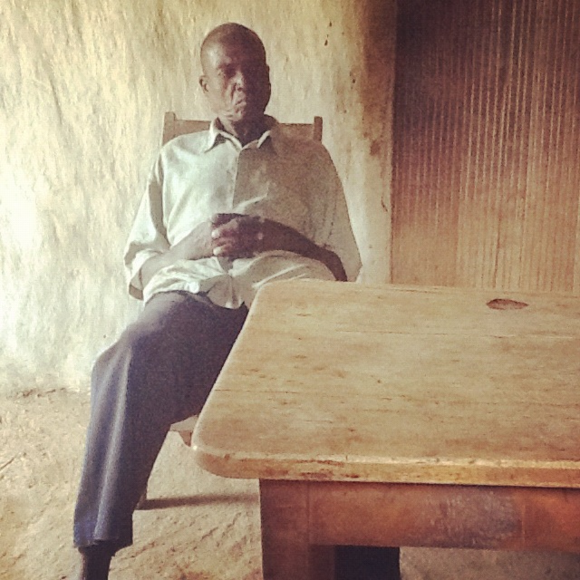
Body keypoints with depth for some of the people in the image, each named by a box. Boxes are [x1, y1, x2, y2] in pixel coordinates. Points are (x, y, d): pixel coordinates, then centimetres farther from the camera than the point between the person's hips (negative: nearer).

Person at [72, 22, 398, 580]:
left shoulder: (311, 160, 28)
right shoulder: (176, 158, 31)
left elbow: (345, 266, 20)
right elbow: (139, 261, 24)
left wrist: (277, 236, 0)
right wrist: (201, 245, 2)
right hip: (190, 293, 1)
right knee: (128, 364, -36)